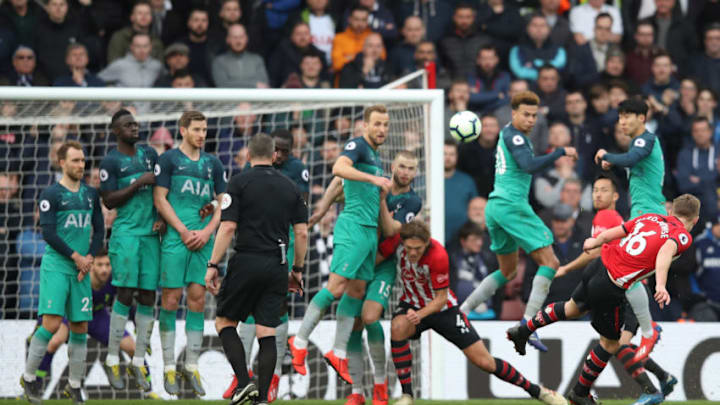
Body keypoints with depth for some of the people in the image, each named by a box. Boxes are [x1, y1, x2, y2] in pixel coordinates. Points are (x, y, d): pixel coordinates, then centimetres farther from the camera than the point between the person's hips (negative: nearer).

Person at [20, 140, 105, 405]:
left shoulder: (91, 194, 13)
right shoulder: (51, 195, -4)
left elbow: (99, 230, 14)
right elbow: (48, 233, -10)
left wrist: (89, 257, -1)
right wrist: (75, 256, -11)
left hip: (81, 268, 5)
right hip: (55, 265, -5)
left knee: (80, 327, 4)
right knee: (52, 323, -15)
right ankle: (28, 377, -1)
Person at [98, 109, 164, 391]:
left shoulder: (149, 154, 13)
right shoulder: (111, 162, -4)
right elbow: (109, 201, -9)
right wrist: (139, 183, -15)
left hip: (151, 234, 5)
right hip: (126, 233, -5)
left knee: (147, 298, 2)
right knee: (125, 294, -10)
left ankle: (138, 363, 7)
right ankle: (112, 361, -3)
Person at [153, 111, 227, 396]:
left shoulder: (213, 164, 13)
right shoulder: (168, 160, 0)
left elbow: (223, 202, 13)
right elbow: (159, 199, -5)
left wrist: (207, 231, -3)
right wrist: (184, 232, -11)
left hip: (203, 241, 4)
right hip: (175, 240, -4)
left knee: (197, 299, 2)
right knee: (171, 299, -3)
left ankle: (192, 367, 9)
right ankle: (169, 369, 2)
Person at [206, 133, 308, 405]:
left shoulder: (240, 182, -2)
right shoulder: (290, 187, 10)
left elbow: (228, 227, -9)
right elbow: (302, 232, 8)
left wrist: (213, 265, -5)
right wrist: (297, 270, 17)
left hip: (247, 262, -4)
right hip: (277, 267, 4)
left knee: (224, 322, 10)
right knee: (267, 334, 4)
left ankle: (244, 382, -5)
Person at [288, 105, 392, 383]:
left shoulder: (375, 156, 21)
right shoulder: (357, 146, -7)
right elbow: (339, 168, -27)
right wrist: (373, 178, -36)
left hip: (370, 230, 9)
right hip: (353, 227, -9)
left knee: (357, 290, 6)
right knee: (336, 287, -14)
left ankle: (339, 355, 8)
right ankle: (299, 343, -8)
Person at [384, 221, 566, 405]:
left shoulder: (438, 256, -30)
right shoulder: (396, 240, -22)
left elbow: (441, 298, -23)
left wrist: (419, 315, -38)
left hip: (443, 309, -3)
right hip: (412, 305, 3)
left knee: (485, 362, -3)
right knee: (398, 328, -33)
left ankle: (536, 390, 17)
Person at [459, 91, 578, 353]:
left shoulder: (508, 134, 19)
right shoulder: (514, 136, -10)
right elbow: (530, 166, -24)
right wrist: (561, 152, -20)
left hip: (495, 205, 10)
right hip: (512, 204, -10)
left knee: (507, 271, 22)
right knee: (549, 262, -10)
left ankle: (461, 312, 14)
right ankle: (528, 323, -20)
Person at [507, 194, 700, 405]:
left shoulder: (649, 218, 11)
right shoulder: (683, 236, -6)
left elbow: (609, 234, 14)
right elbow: (666, 250, -29)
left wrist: (594, 242, 34)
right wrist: (660, 284, -43)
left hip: (598, 267, 6)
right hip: (610, 289, -6)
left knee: (573, 308, 36)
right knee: (610, 344, 16)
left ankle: (523, 330, 43)